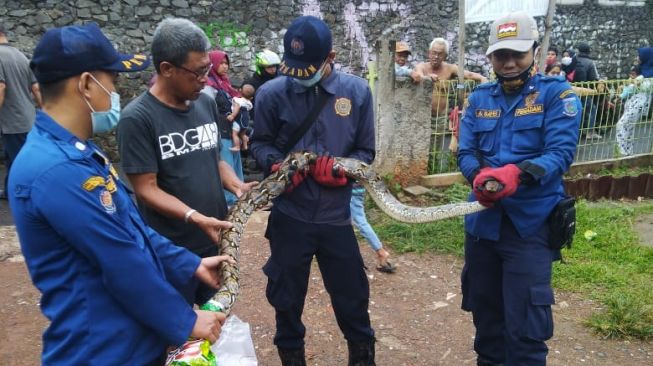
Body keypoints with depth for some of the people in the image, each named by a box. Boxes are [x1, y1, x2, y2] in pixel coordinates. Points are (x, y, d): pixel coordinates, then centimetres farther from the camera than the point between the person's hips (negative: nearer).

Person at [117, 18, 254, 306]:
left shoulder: (206, 103, 2)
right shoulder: (138, 118, -16)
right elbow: (146, 188, -16)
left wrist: (238, 186, -7)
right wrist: (196, 218, -27)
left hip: (217, 239, 6)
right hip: (171, 249, -5)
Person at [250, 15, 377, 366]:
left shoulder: (357, 91, -3)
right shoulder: (271, 92, -7)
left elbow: (365, 152, 2)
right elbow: (260, 143, 5)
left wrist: (341, 168, -17)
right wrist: (276, 163, -16)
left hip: (336, 216, 1)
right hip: (289, 216, 0)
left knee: (352, 297, 16)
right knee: (286, 298, 18)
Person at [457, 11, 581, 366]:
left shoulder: (557, 94, -4)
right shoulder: (479, 98, 9)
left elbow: (560, 153, -14)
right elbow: (465, 152, 2)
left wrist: (518, 173, -33)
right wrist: (479, 175, -21)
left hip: (531, 223, -4)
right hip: (482, 220, 5)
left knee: (524, 326, -3)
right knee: (485, 312, 20)